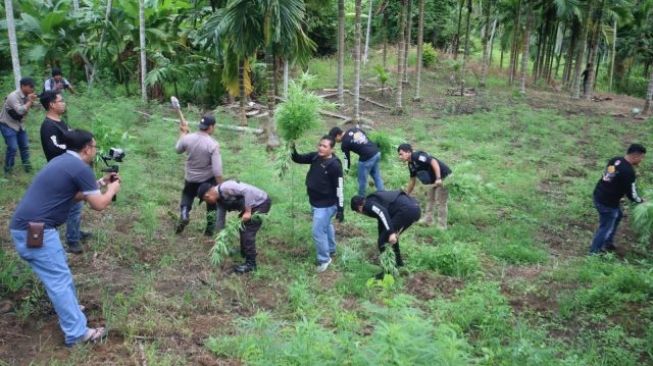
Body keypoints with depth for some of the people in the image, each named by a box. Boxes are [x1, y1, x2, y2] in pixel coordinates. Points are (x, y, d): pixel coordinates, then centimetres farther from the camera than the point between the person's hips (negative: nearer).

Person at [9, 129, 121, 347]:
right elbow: (99, 205, -9)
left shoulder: (62, 161, 16)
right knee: (60, 280, -3)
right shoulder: (80, 168, -13)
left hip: (25, 227, 10)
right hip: (34, 231, -10)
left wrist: (100, 184, 23)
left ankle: (69, 308, 40)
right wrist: (112, 189, 10)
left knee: (58, 272, 24)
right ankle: (77, 333, 3)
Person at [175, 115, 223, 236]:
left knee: (187, 196, 30)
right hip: (208, 179, -3)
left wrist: (183, 132, 20)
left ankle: (184, 215, 6)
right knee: (212, 203, 19)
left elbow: (178, 150, 11)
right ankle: (210, 228, 23)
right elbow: (217, 169, -25)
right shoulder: (213, 144, -24)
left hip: (191, 178, 3)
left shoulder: (188, 138, -13)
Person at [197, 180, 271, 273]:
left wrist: (247, 212, -27)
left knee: (248, 231, -11)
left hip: (262, 202, -10)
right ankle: (244, 253, 39)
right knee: (242, 226, 24)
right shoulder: (220, 199, 7)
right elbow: (220, 218, 18)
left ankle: (250, 263, -2)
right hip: (254, 204, 10)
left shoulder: (225, 187, -24)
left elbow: (247, 190, -31)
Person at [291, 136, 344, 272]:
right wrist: (293, 151, -19)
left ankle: (324, 259, 14)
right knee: (326, 226, 26)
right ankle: (331, 250, 47)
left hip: (326, 204, -8)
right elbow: (299, 159, 4)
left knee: (318, 231, -5)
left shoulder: (335, 165, -25)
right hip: (314, 201, 8)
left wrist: (340, 209, -19)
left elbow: (339, 188, -21)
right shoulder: (315, 156, -4)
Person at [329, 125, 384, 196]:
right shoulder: (354, 129, 12)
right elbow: (366, 136, 17)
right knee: (377, 177, 19)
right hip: (377, 152, 8)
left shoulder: (344, 143, -6)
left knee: (362, 180, 8)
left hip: (367, 158, -8)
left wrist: (345, 171, 12)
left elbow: (347, 158, 0)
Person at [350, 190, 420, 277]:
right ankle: (398, 263, 39)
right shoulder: (376, 199, 31)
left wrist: (391, 233, -22)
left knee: (383, 241, 1)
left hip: (406, 210, -10)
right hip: (415, 208, 10)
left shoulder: (368, 204, 3)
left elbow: (382, 213, -17)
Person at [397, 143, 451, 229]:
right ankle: (428, 220, 29)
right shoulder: (411, 164, 7)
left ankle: (441, 226, 3)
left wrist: (438, 179, -37)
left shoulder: (418, 156, -22)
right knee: (430, 200, 18)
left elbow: (433, 162, -32)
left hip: (443, 177, -10)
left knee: (440, 202, -5)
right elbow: (412, 181, 16)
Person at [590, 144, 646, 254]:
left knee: (618, 215, 30)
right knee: (606, 227, 8)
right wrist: (640, 200, 5)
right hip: (608, 203, -9)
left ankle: (608, 243, 40)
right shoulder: (629, 171, -23)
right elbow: (631, 194, -15)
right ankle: (594, 251, 20)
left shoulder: (615, 160, 3)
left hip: (599, 195, 9)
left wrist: (622, 191, 19)